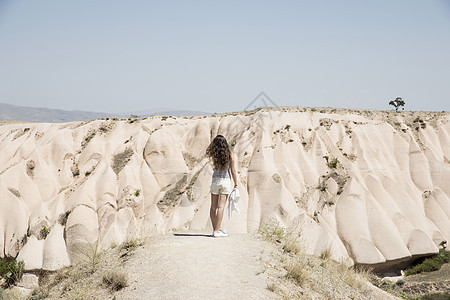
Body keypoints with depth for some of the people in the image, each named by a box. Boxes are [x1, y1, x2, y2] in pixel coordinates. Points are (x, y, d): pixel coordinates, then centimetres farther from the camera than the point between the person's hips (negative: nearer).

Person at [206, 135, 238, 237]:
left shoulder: (214, 154, -4)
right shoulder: (229, 154, -8)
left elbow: (207, 151, 23)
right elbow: (233, 171, -5)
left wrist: (213, 141, 10)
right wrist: (236, 184, 3)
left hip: (215, 180, 2)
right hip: (226, 180, -2)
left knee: (213, 207, 10)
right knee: (221, 207, -5)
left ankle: (215, 229, 17)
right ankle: (217, 231, -7)